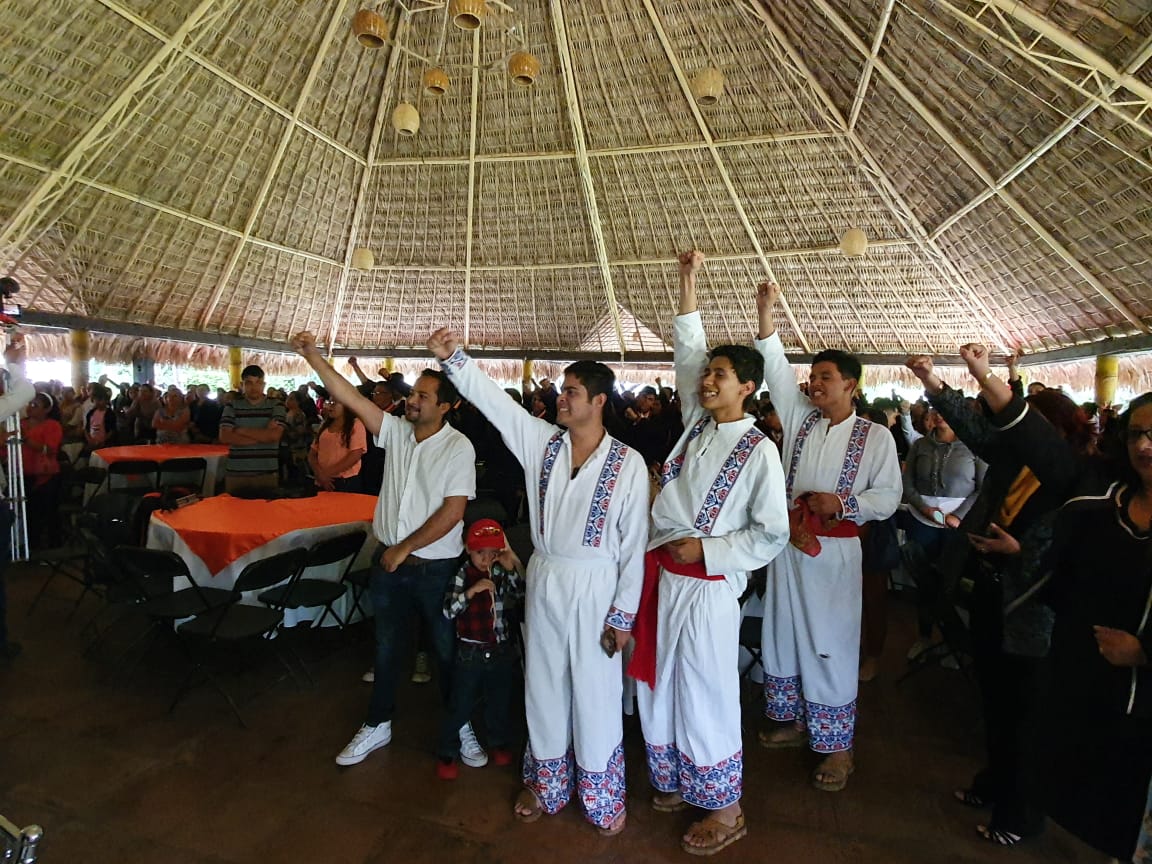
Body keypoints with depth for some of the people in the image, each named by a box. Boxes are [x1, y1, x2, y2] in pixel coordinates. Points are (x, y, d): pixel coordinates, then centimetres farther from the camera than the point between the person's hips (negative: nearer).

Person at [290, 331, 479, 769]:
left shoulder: (458, 447, -15)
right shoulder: (396, 430, 1)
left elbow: (452, 511, -19)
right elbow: (351, 397, -5)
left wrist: (405, 548, -16)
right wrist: (313, 356, -13)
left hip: (435, 566, -5)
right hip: (389, 560, 5)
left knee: (447, 649, 10)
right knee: (386, 646, 19)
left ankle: (460, 725, 30)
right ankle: (377, 725, 36)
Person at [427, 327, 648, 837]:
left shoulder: (628, 464, -11)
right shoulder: (541, 441, -1)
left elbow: (634, 544, -10)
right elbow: (493, 400, -4)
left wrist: (623, 613, -9)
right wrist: (453, 358, -16)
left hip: (594, 588, -4)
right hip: (543, 581, 4)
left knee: (594, 692, 9)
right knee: (544, 686, 17)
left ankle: (602, 795, 33)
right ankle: (546, 783, 40)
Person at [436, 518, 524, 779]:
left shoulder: (502, 574, -3)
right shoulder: (462, 575, -10)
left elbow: (522, 594, -14)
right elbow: (448, 611, -16)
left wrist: (513, 566, -22)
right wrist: (471, 591, -29)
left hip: (501, 651, 3)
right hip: (470, 652, -2)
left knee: (500, 703, 18)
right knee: (461, 706, 6)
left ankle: (500, 743, 40)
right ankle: (447, 753, 25)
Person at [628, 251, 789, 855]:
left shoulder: (759, 452, -11)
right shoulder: (697, 424, 6)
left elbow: (772, 535, -10)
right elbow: (688, 352, 8)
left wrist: (706, 549, -15)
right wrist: (688, 284, 3)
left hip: (707, 586, -6)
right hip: (661, 577, 7)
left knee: (706, 696, 5)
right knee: (660, 686, 17)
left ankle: (723, 811, 26)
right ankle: (677, 783, 39)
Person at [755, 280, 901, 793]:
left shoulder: (875, 436, -3)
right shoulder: (799, 419, 6)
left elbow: (888, 496, -3)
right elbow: (777, 370, -3)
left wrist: (841, 503, -19)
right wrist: (766, 313, -11)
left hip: (835, 551, -4)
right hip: (788, 545, 4)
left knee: (831, 644, 2)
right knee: (784, 635, 14)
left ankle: (837, 747, 17)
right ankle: (794, 721, 33)